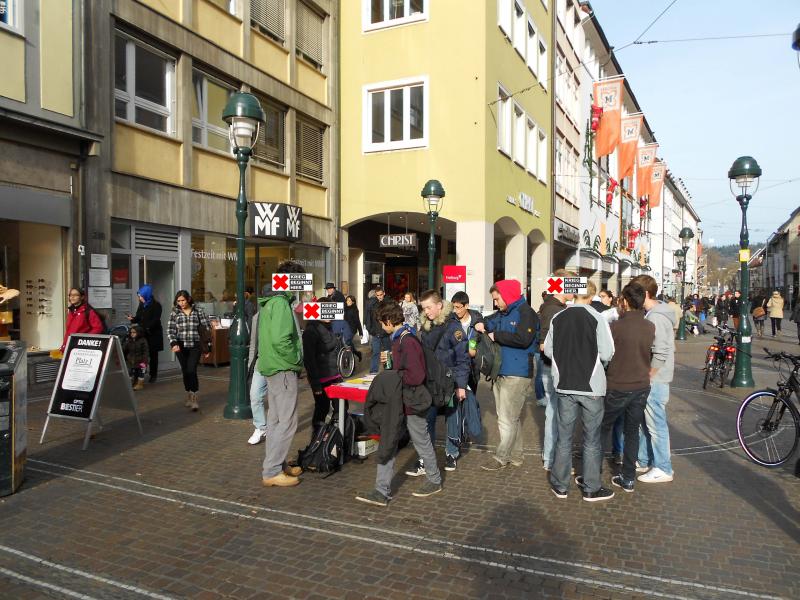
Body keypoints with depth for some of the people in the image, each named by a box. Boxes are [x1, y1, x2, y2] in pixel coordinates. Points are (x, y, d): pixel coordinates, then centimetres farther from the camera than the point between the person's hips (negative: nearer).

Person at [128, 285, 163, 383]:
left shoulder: (156, 305, -9)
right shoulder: (141, 305, 9)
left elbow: (155, 320, -15)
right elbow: (139, 318, 12)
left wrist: (147, 328, -26)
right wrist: (132, 319, -8)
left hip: (153, 334, -5)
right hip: (143, 333, 5)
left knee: (153, 354, 4)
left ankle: (153, 375, 13)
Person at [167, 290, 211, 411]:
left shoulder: (198, 311, 0)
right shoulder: (175, 313, 5)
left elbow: (207, 327, 3)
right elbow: (170, 330, 1)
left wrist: (207, 346, 2)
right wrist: (174, 343, -16)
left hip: (195, 346, -2)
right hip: (181, 347, 3)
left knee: (191, 371, -13)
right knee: (185, 372, 9)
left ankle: (194, 399, -6)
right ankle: (189, 396, 26)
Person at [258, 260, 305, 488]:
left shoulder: (269, 301, 14)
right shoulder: (281, 303, -18)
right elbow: (280, 340, -28)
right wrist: (296, 361, -14)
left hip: (273, 368, 10)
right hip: (283, 369, -10)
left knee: (276, 419, 16)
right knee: (287, 422, -4)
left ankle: (276, 464, 27)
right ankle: (272, 472, 2)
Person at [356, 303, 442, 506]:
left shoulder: (408, 342, -22)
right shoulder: (398, 339, 9)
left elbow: (416, 376, -27)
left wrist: (393, 379, -17)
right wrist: (390, 360, 5)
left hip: (410, 401, -9)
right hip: (396, 401, 9)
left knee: (421, 442, 10)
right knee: (387, 443, 6)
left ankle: (435, 481, 32)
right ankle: (382, 492, 11)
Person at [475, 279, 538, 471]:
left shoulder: (525, 312, -11)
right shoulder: (501, 314, 13)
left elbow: (523, 339, -24)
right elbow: (489, 322, 24)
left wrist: (496, 336, -14)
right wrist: (481, 325, 0)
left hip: (517, 374, -9)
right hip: (501, 373, 9)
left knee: (507, 419, -2)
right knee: (509, 417, 16)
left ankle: (501, 458, 10)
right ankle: (515, 455, 28)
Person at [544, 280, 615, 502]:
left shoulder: (557, 318, -1)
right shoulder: (596, 318, -12)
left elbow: (548, 350, 2)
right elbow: (607, 353, -14)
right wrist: (592, 355, 7)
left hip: (564, 385, 3)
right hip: (591, 386, -3)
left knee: (564, 436, 13)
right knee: (592, 438, 9)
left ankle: (560, 484, 21)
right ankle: (591, 488, 17)